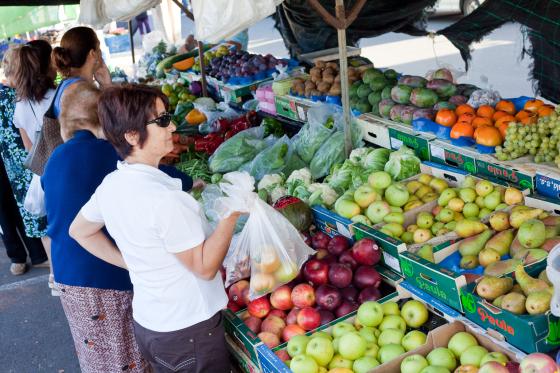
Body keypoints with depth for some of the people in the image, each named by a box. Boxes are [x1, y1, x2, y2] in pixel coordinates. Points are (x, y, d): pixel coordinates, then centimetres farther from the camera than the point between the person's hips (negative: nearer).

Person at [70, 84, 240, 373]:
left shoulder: (111, 184, -3)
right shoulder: (163, 199, -28)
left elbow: (79, 231, 15)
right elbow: (205, 267, -21)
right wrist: (233, 212, -20)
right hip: (188, 332, -8)